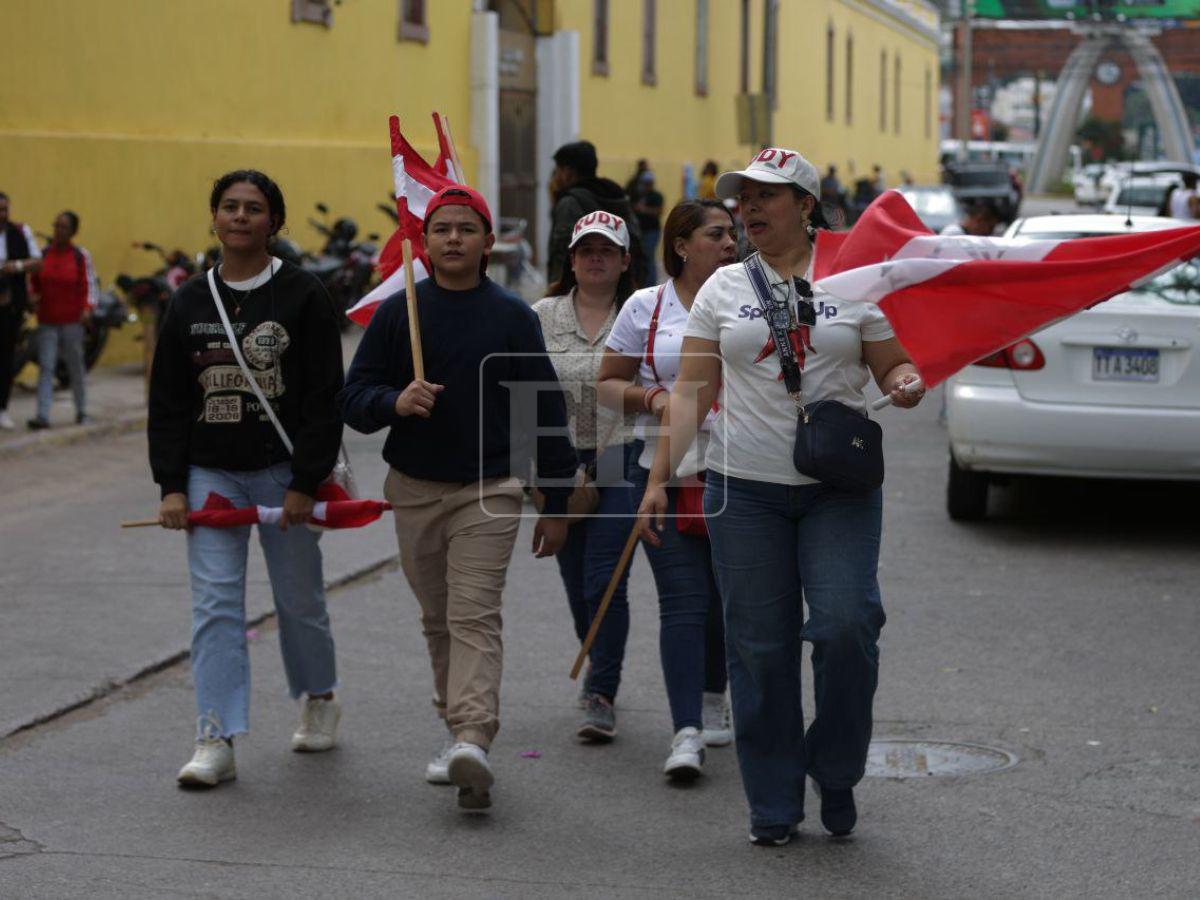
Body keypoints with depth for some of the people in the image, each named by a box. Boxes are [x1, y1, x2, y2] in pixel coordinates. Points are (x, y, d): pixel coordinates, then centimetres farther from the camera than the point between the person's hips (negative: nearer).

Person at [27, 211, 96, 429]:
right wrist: (33, 299, -5)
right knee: (45, 367, -6)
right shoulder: (43, 254, 5)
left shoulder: (81, 256, -2)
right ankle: (42, 415, -12)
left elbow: (89, 284, -1)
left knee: (76, 366, 7)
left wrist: (88, 307, -13)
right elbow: (34, 282, 12)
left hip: (71, 321, -2)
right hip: (47, 320, 2)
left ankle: (82, 412, 21)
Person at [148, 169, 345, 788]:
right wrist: (171, 486, 0)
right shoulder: (189, 303, 6)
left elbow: (325, 397, -8)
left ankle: (319, 698, 36)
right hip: (210, 474, 3)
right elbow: (167, 401, 8)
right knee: (214, 602, -5)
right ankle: (216, 741, -6)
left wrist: (305, 483, -14)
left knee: (299, 597, 9)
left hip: (284, 472, -3)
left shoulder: (302, 296, -5)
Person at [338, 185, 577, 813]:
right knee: (438, 620, 11)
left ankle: (472, 740, -24)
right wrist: (395, 402, -20)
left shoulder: (513, 316, 1)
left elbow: (544, 410, 5)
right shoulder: (396, 313, 4)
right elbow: (353, 399, 3)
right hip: (413, 489, 3)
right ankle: (456, 726, 24)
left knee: (475, 617, -14)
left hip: (489, 491, -3)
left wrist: (556, 502, 4)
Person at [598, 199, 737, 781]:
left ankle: (712, 700, 34)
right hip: (666, 471, -2)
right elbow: (608, 384, 9)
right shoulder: (646, 307, 4)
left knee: (724, 596, 11)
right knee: (683, 601, -10)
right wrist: (651, 396, -10)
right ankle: (686, 733, -14)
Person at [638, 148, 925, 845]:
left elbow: (893, 364, 9)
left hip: (839, 487, -1)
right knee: (760, 646, 2)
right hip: (745, 488, 2)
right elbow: (693, 389, 8)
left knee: (845, 624, -15)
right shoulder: (724, 288, 8)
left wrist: (907, 382, -15)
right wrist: (661, 477, 1)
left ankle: (836, 772, 9)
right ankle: (774, 805, 12)